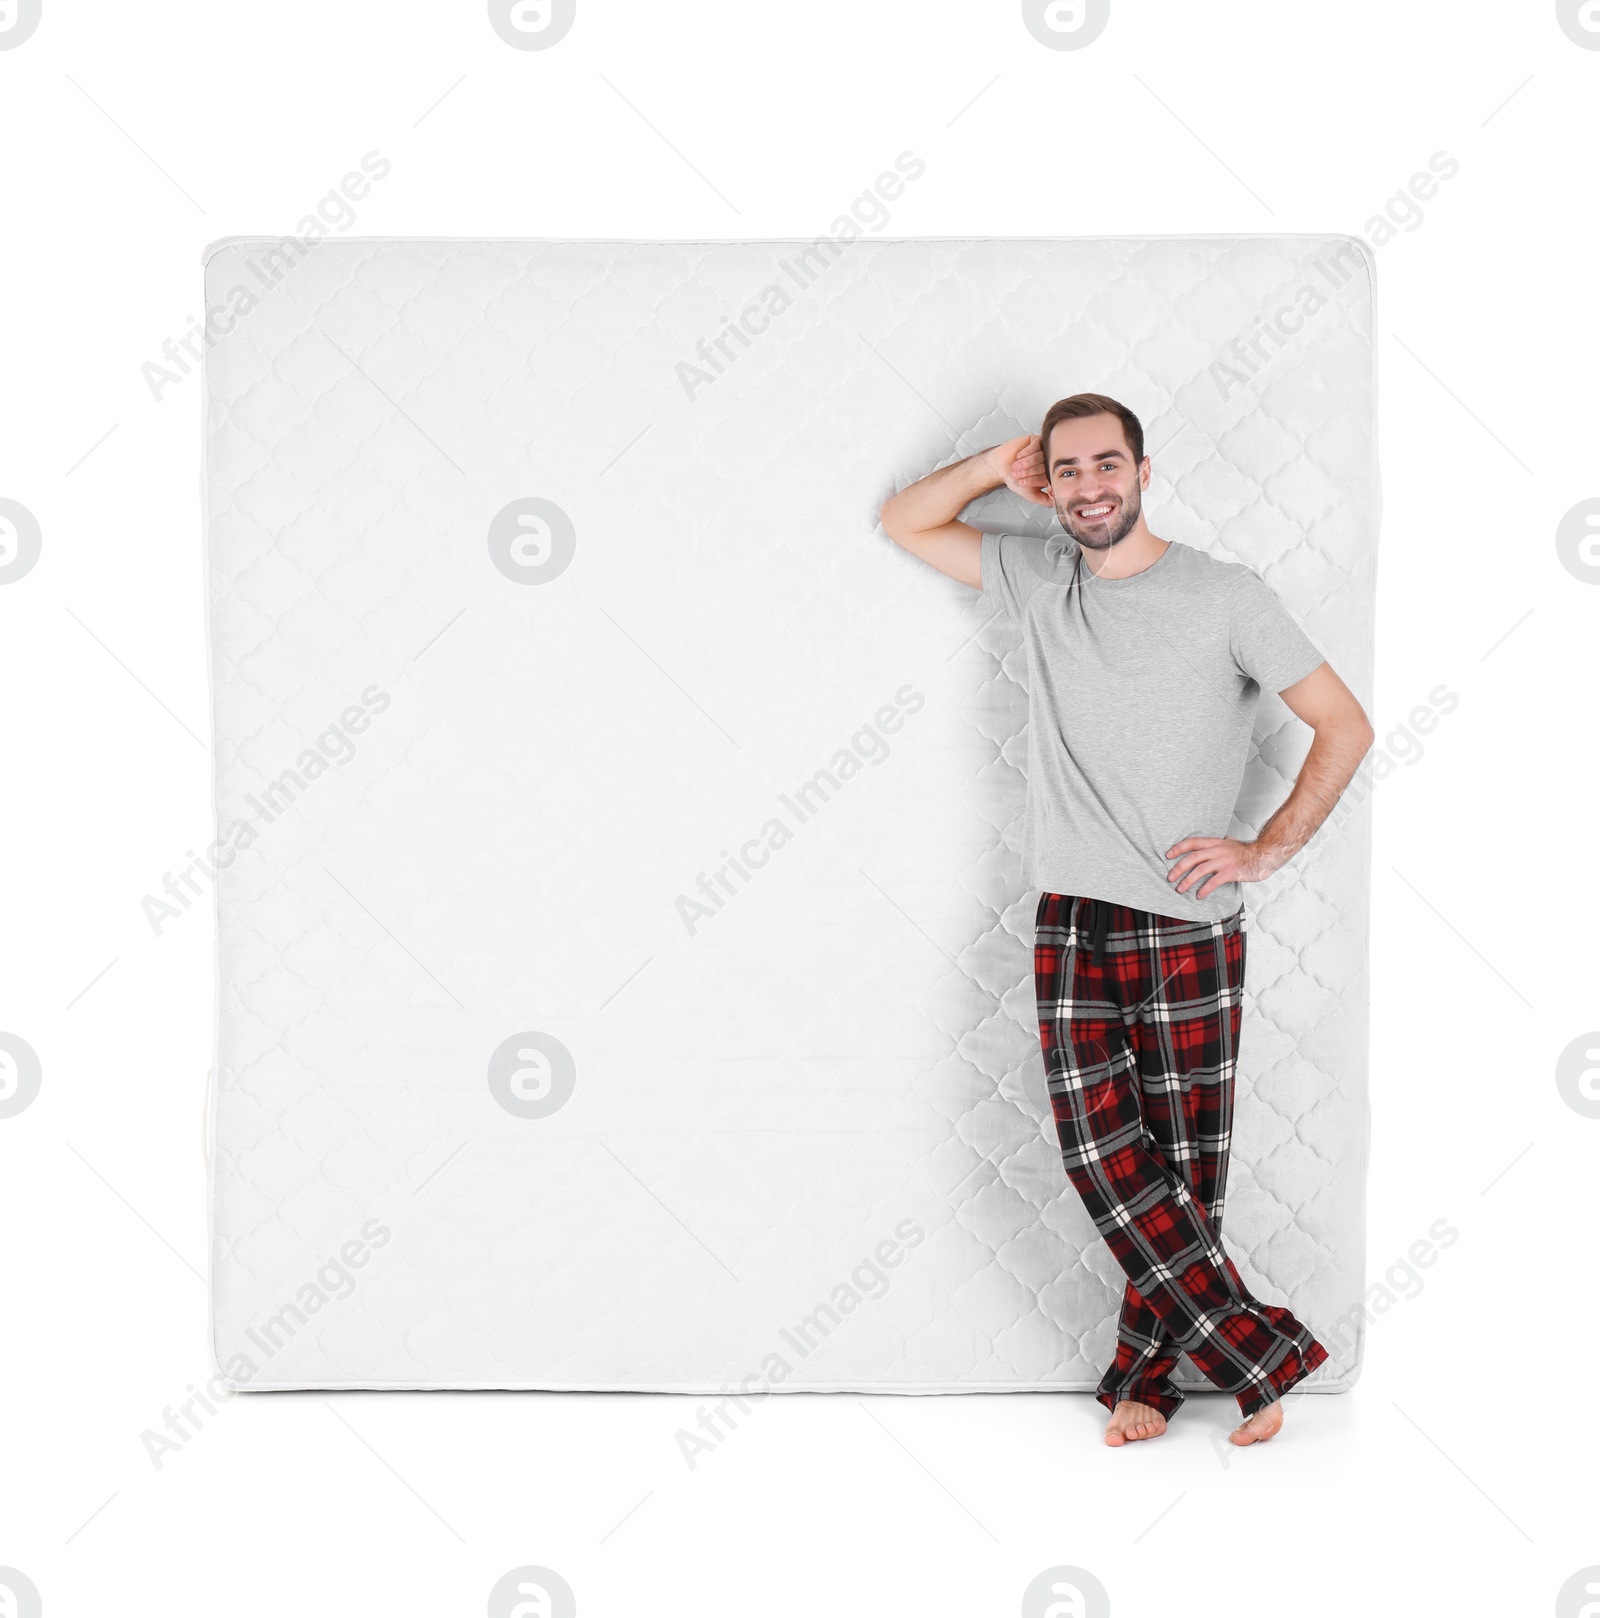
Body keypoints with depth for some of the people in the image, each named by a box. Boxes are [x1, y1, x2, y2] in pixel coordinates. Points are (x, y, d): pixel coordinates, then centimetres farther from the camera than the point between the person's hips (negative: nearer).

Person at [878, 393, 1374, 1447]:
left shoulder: (1224, 596, -1)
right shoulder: (1038, 580, 11)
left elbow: (1346, 726, 2)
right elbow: (905, 522, 21)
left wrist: (1266, 850, -6)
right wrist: (1001, 466, 5)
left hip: (1191, 933, -3)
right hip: (1073, 925, 3)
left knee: (1184, 1165, 3)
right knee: (1099, 1149, -6)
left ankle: (1143, 1372, 19)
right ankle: (1260, 1352, 6)